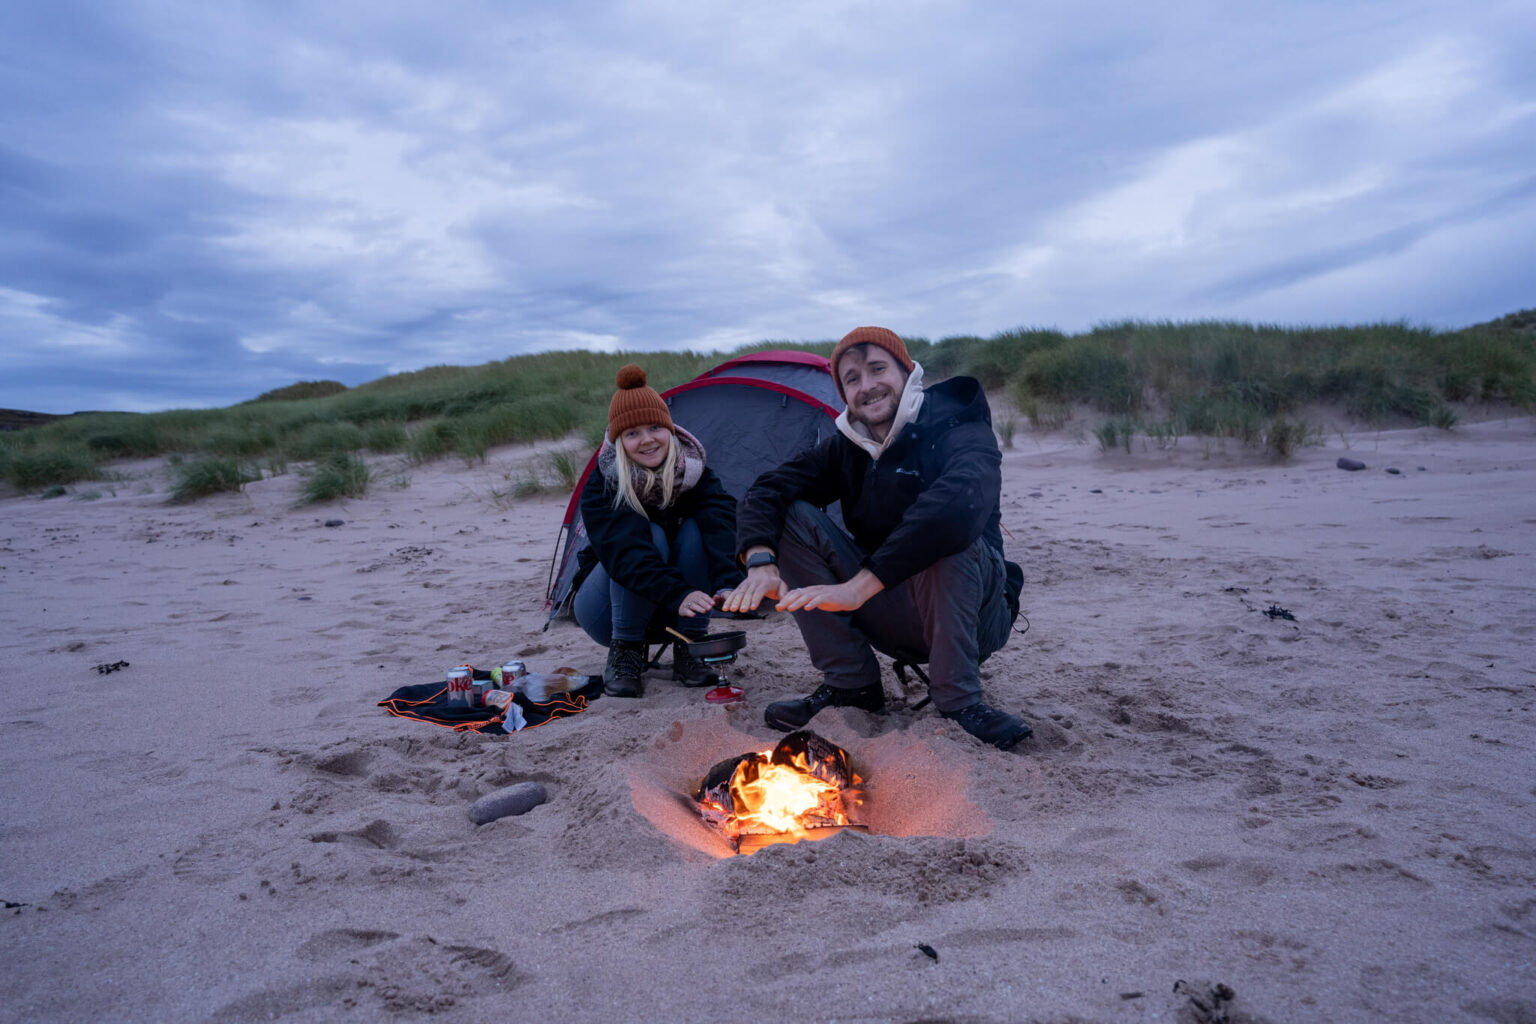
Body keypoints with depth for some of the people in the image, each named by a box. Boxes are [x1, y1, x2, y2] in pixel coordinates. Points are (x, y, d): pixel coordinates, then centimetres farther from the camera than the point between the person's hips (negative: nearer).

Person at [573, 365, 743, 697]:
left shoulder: (695, 475, -13)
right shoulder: (601, 488, -21)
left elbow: (722, 528, -32)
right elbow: (627, 550, -39)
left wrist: (728, 585, -52)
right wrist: (677, 594, -55)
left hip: (669, 615, 3)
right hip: (607, 614, -2)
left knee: (696, 532, -26)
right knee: (647, 536, -31)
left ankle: (688, 651, -17)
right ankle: (623, 654, -18)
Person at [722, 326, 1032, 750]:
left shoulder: (960, 431, -17)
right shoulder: (846, 448, 2)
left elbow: (961, 503, -40)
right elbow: (766, 492, -6)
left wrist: (861, 586, -44)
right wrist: (761, 563, -28)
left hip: (972, 615, -5)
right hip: (890, 616, 5)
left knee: (947, 533, -37)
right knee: (793, 517, -12)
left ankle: (958, 700, -19)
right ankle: (851, 684, -8)